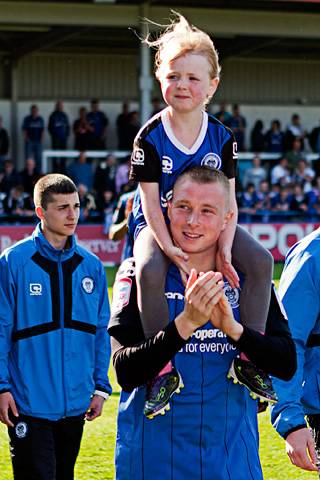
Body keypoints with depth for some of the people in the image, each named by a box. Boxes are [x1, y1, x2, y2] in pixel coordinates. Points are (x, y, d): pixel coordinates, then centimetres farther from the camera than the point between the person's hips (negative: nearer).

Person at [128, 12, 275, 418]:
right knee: (150, 269, -36)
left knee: (260, 259, -21)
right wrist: (169, 248, -31)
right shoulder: (150, 138, -15)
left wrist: (224, 248, -22)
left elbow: (228, 198, -6)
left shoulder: (222, 137, -6)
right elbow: (150, 201, -16)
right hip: (157, 224, -3)